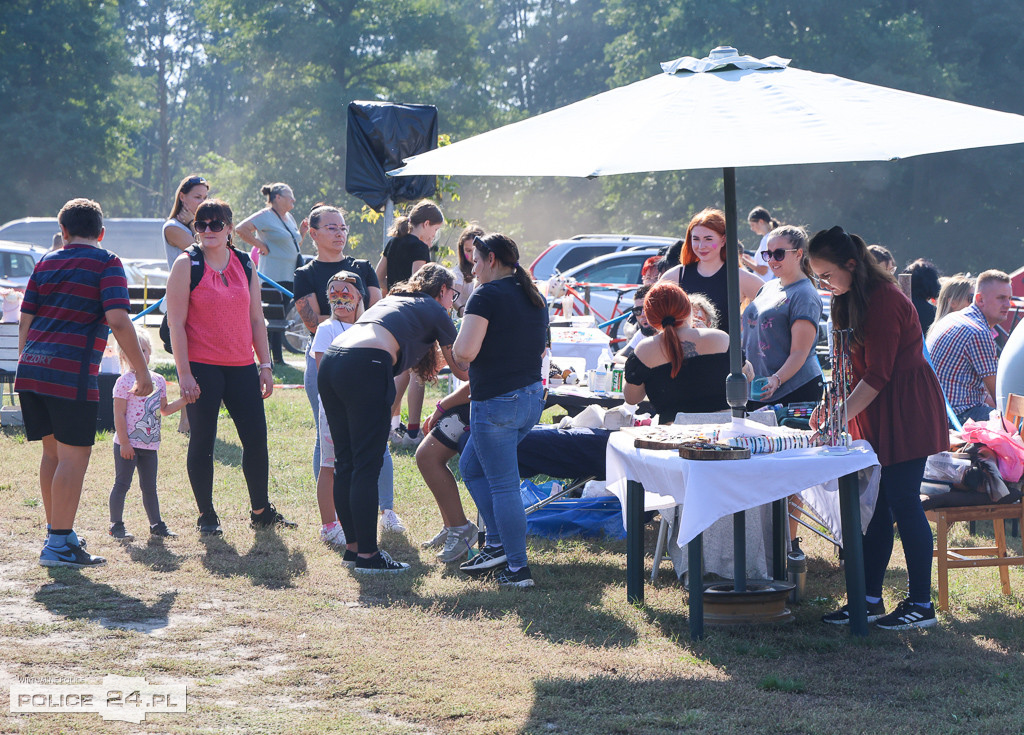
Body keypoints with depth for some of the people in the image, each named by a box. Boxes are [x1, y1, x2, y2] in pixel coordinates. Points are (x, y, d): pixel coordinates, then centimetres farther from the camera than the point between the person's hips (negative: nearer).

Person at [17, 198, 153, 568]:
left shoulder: (46, 262, 16)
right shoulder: (106, 263, -1)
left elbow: (26, 319, 16)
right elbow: (118, 319, -13)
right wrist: (142, 372, -8)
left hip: (31, 368, 6)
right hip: (72, 373, -6)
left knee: (53, 452, 19)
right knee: (73, 456, -2)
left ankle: (57, 531, 29)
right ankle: (59, 544, -4)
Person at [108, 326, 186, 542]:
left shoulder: (158, 380, 9)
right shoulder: (125, 382, -11)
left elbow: (164, 409, 20)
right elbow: (119, 414, -13)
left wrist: (184, 400, 7)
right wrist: (124, 442, -17)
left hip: (150, 444, 6)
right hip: (128, 444, -6)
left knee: (149, 486, 12)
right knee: (122, 484, 0)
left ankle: (156, 524, 19)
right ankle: (116, 525, 7)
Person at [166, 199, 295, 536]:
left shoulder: (245, 265, 10)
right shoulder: (187, 265, -4)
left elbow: (256, 318, 14)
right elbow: (176, 322, -8)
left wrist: (265, 365, 9)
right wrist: (184, 373, -14)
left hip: (242, 366, 5)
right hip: (202, 367, -4)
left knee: (256, 438, 5)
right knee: (202, 441, 0)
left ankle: (261, 511, 19)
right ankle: (207, 516, 11)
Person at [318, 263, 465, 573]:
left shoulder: (391, 300, 34)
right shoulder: (435, 311, 15)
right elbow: (461, 370, 22)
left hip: (330, 362, 8)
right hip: (365, 368, -8)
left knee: (345, 463, 13)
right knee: (367, 466, -4)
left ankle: (353, 545, 20)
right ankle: (367, 555, -2)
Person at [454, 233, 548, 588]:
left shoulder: (487, 295, -14)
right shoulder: (534, 296, 12)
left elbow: (464, 351, -22)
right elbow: (540, 349, 22)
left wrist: (458, 348, -1)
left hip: (496, 402, -9)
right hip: (532, 396, 9)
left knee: (503, 485, -2)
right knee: (471, 467, 22)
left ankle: (518, 568, 0)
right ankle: (497, 544, 19)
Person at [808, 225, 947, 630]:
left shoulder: (884, 300, -19)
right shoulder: (851, 298, 10)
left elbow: (877, 375, -21)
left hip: (906, 411, -9)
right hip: (876, 415, 9)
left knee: (902, 503, -8)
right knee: (876, 504, 8)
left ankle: (921, 604, -2)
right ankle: (869, 598, 12)